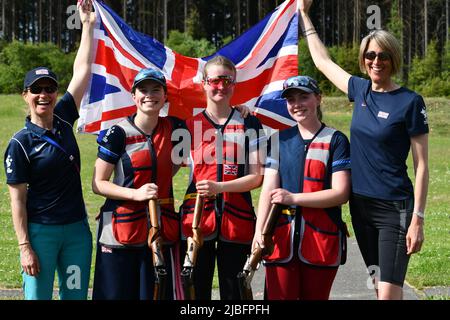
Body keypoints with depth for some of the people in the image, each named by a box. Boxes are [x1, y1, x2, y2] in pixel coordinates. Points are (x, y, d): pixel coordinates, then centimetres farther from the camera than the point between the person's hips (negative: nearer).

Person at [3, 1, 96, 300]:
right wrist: (25, 247, -13)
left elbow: (82, 71, 6)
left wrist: (88, 25, 6)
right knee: (37, 296, 0)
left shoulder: (63, 119, 5)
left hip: (77, 229, 5)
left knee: (76, 295, 10)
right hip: (40, 232, -5)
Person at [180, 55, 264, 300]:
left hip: (237, 220, 0)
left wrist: (220, 187, -15)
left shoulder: (249, 124, 5)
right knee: (197, 291, 5)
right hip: (196, 219, 1)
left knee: (233, 291, 4)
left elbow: (257, 177, -1)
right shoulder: (189, 126, 7)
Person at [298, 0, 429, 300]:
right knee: (378, 287, 12)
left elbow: (421, 166, -9)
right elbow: (322, 60, 22)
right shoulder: (360, 90, 6)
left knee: (389, 292, -10)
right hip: (361, 206, 6)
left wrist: (418, 219, -14)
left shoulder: (410, 102, -10)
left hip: (394, 209, -6)